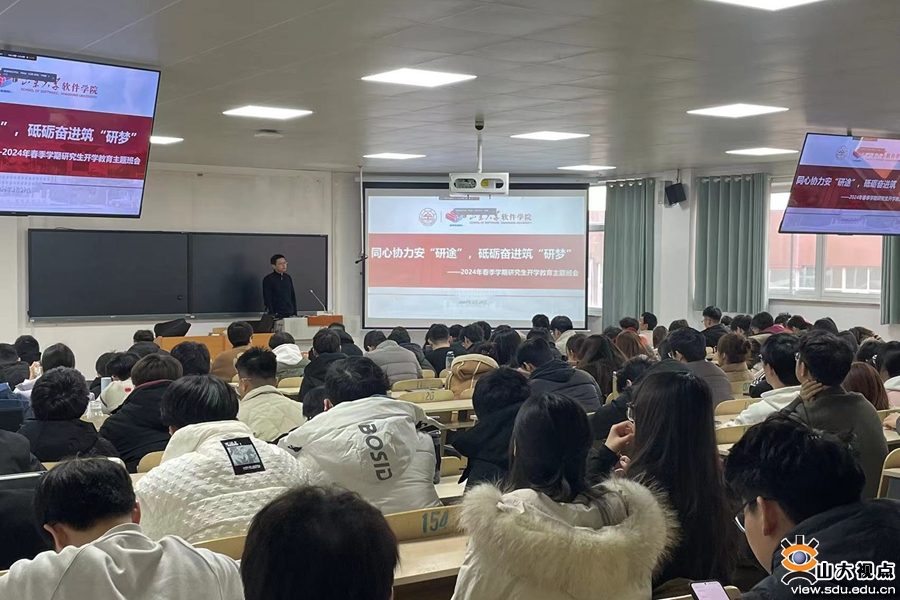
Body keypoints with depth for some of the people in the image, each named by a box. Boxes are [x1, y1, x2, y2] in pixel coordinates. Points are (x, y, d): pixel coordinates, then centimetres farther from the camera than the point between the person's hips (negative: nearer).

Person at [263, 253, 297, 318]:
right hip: (277, 316, -5)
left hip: (289, 314, 5)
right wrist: (272, 315, -14)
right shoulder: (268, 279, -5)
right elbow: (267, 300, -8)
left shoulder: (288, 278, 12)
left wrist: (295, 313, 11)